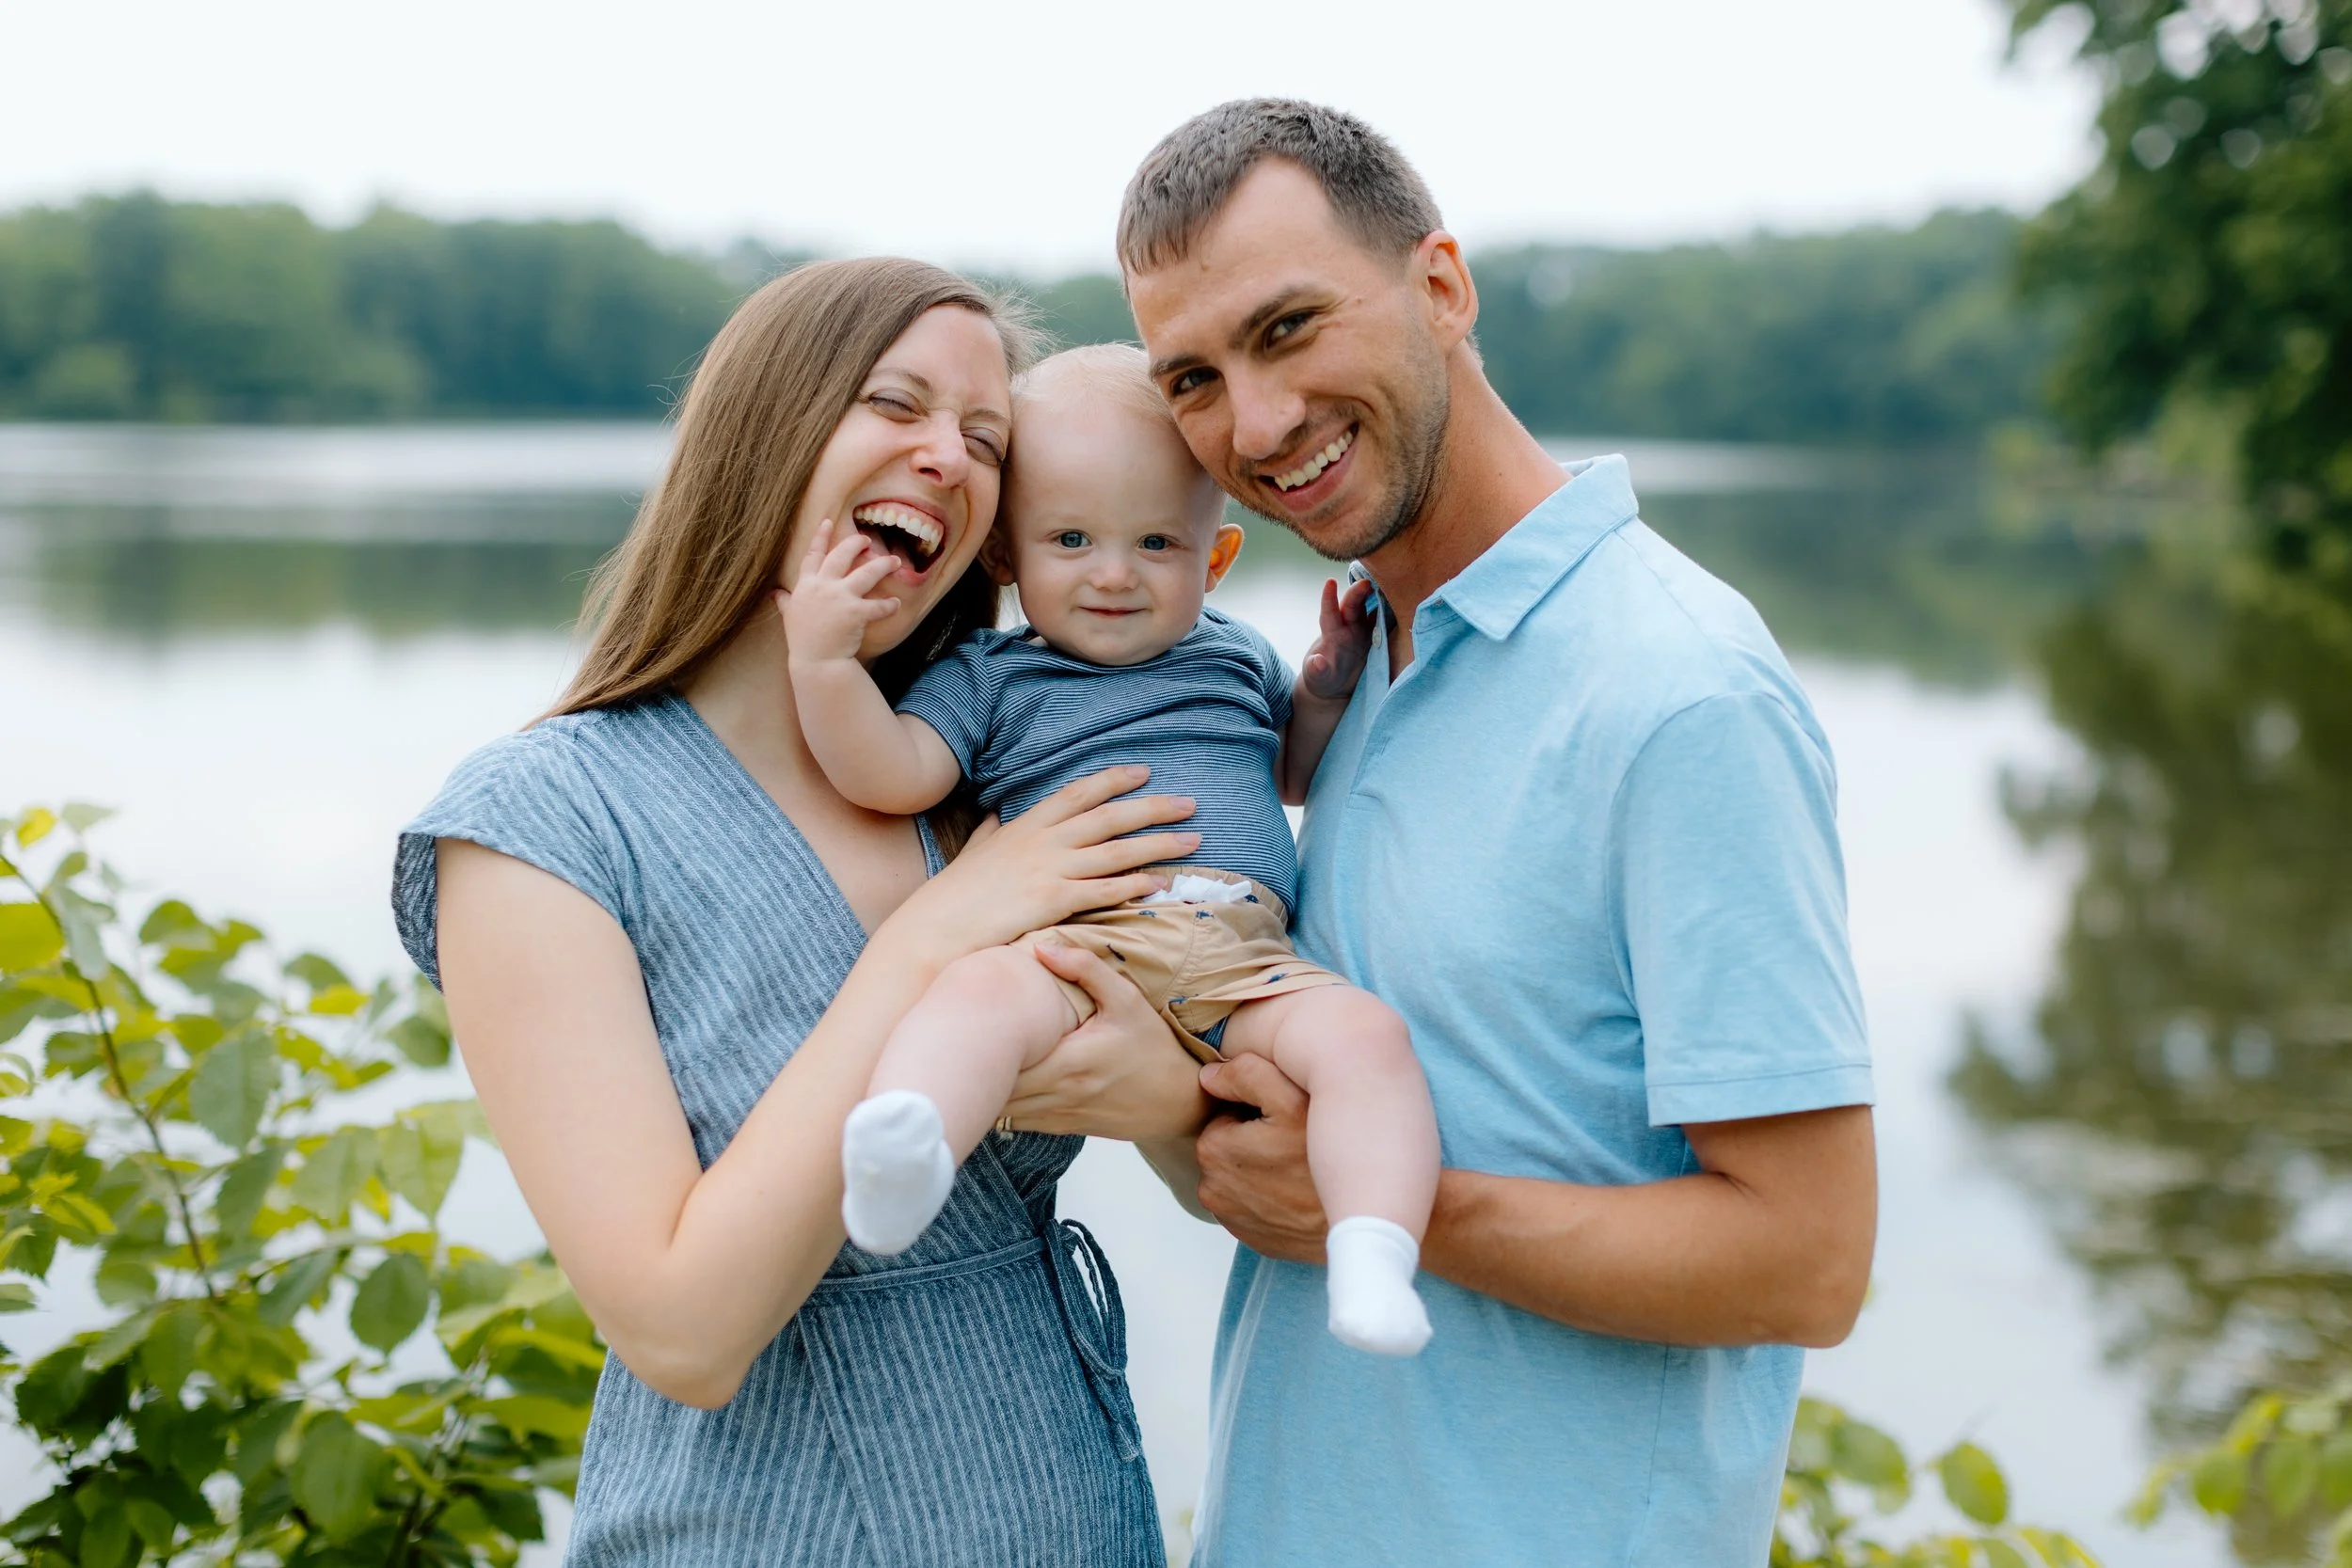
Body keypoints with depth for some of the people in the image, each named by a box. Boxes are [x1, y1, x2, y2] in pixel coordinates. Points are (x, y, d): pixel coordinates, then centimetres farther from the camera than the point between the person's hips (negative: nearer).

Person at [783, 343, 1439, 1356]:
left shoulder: (1234, 656, 29)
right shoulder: (991, 678, 19)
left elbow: (1295, 774, 43)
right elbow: (889, 775, 4)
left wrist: (1328, 691, 24)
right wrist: (824, 661, -9)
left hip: (1245, 962, 3)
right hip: (1077, 947, -3)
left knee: (1363, 1033, -27)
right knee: (981, 989, -37)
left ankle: (1372, 1262, -36)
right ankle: (899, 1160, -61)